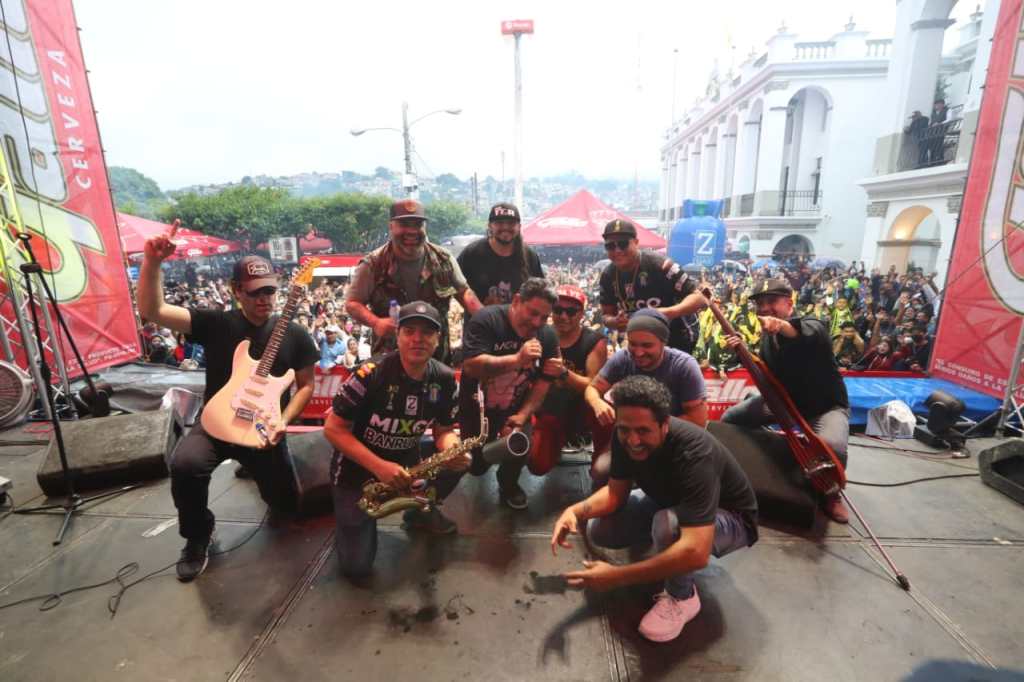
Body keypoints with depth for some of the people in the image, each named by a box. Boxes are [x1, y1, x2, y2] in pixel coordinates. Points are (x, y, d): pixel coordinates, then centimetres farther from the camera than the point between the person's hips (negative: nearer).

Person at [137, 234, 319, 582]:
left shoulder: (295, 335, -6)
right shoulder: (215, 323, -8)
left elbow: (306, 385, 1)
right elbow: (151, 310, -19)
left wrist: (283, 421, -13)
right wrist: (152, 262, -33)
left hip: (264, 429, 1)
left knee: (285, 503, 4)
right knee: (185, 464, -34)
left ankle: (253, 466, 39)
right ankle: (198, 534, -1)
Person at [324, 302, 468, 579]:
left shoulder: (446, 380, -11)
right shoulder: (371, 373, -26)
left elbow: (444, 431, -1)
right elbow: (333, 429, -20)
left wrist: (452, 450, -25)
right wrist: (379, 466, -30)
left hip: (406, 459, 4)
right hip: (358, 466, -4)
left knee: (461, 457, -17)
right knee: (356, 566, -8)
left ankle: (421, 510, 11)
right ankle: (350, 512, 24)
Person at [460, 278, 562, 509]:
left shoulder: (548, 336, -7)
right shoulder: (485, 320, -22)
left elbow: (544, 382, -9)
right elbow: (471, 366, -34)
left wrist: (523, 415, -23)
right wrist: (517, 359, -44)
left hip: (515, 409, 2)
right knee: (477, 466, 6)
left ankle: (509, 485, 14)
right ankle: (486, 443, 43)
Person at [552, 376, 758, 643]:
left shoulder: (694, 454, -40)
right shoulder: (626, 437, -21)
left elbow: (696, 552, -47)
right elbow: (616, 492, -8)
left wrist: (616, 577, -45)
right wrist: (576, 510, -27)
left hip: (730, 518, -6)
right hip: (669, 500, 6)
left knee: (668, 524, -38)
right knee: (598, 530, -9)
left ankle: (681, 598, -7)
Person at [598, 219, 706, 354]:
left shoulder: (660, 266, -25)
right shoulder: (608, 276, -7)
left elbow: (698, 298, -25)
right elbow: (607, 315, 1)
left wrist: (669, 312, -43)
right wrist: (615, 322, -24)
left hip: (678, 336, -6)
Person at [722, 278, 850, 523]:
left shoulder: (813, 326, -22)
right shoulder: (767, 336, 0)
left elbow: (808, 334, -50)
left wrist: (781, 325, -73)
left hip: (826, 406, -6)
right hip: (785, 398, 6)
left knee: (833, 447, -36)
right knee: (730, 419, -5)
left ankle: (830, 492, 0)